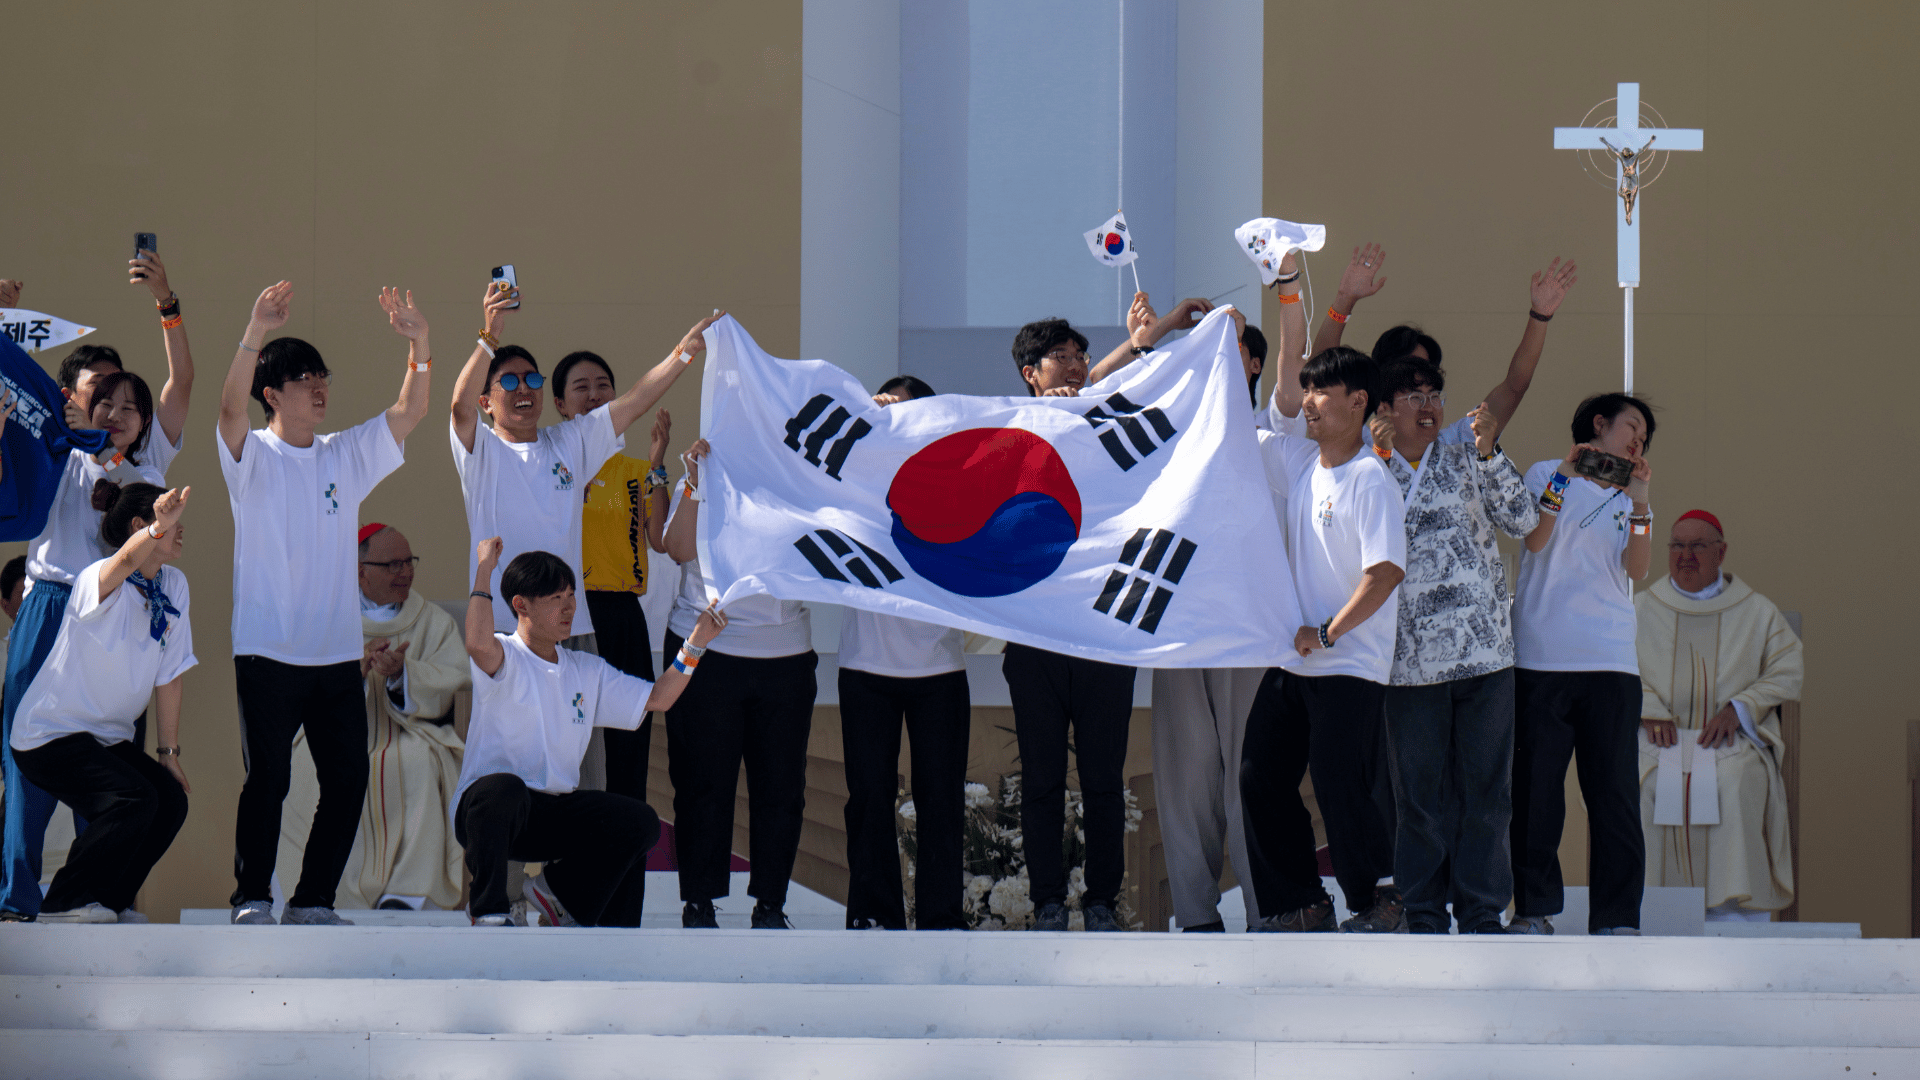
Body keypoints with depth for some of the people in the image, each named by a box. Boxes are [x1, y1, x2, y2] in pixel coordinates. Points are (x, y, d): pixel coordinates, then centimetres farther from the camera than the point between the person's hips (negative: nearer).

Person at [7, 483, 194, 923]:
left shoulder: (173, 586, 1)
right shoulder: (99, 581, -20)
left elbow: (169, 676, 5)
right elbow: (125, 563, -46)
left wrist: (169, 751, 5)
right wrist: (158, 528, -66)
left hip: (109, 738, 8)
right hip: (49, 734, -8)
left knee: (172, 801, -11)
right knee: (134, 798, -26)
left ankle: (109, 902, 9)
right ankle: (64, 903, -10)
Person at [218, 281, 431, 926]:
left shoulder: (346, 456, 14)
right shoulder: (252, 456, -1)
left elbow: (410, 412, 7)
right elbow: (230, 406, -20)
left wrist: (419, 347, -8)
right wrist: (255, 335, -33)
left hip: (338, 653, 5)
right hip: (267, 650, -5)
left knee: (347, 781, 3)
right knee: (267, 779, -5)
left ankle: (311, 902, 14)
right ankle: (252, 898, 6)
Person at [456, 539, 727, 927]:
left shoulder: (587, 670, 16)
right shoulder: (505, 657, -5)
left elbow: (656, 698, 16)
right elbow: (479, 645, -30)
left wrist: (695, 644, 5)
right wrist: (483, 570, -23)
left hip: (554, 815, 6)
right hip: (484, 807, -6)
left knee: (641, 822, -12)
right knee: (504, 788, -41)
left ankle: (561, 889, 11)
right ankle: (489, 910, -19)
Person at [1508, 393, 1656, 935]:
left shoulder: (1629, 497, 20)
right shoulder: (1546, 474, 11)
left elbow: (1636, 570, 4)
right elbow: (1536, 538, -5)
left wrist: (1639, 505, -8)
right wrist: (1564, 476, -13)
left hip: (1611, 661, 3)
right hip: (1542, 657, -3)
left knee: (1615, 790, -4)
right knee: (1536, 785, -3)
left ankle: (1616, 916, -3)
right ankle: (1534, 907, 5)